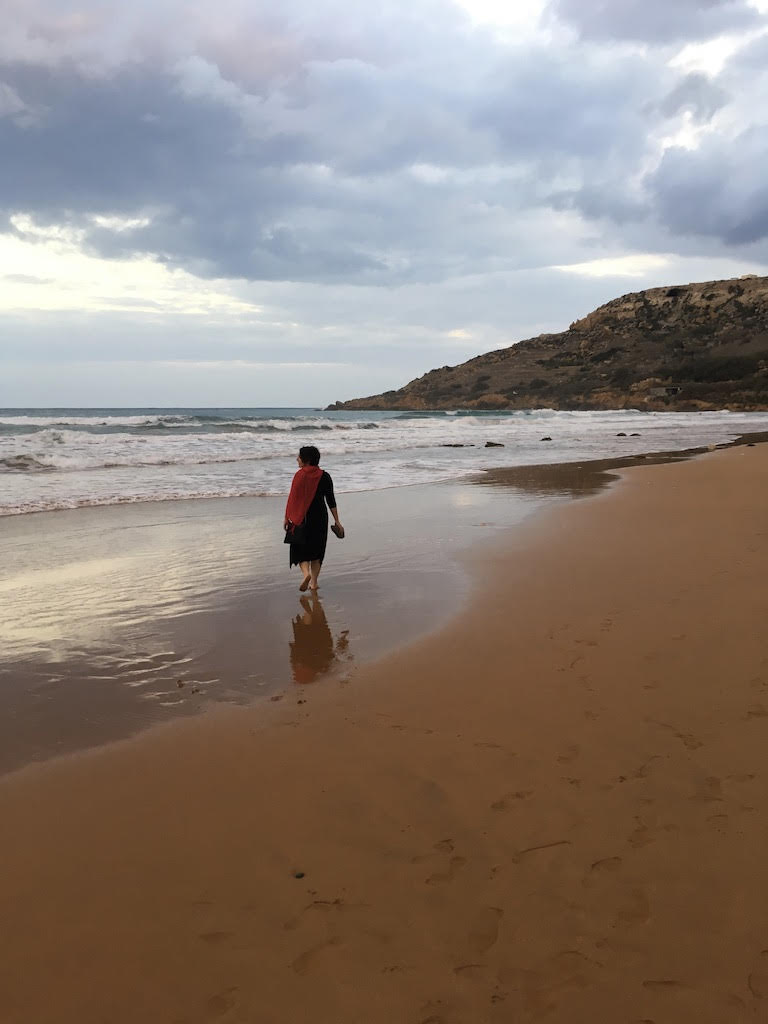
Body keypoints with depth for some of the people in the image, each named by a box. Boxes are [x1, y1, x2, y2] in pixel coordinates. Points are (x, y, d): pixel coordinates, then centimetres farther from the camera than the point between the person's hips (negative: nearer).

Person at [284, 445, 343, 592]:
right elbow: (331, 500, 0)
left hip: (301, 519, -2)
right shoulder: (325, 476, -1)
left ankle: (306, 574, -15)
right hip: (320, 518, 2)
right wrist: (336, 521, 4)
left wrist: (286, 517, 2)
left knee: (300, 549, 10)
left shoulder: (300, 475, -9)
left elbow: (292, 498, -8)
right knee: (316, 550, 15)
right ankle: (313, 582, 14)